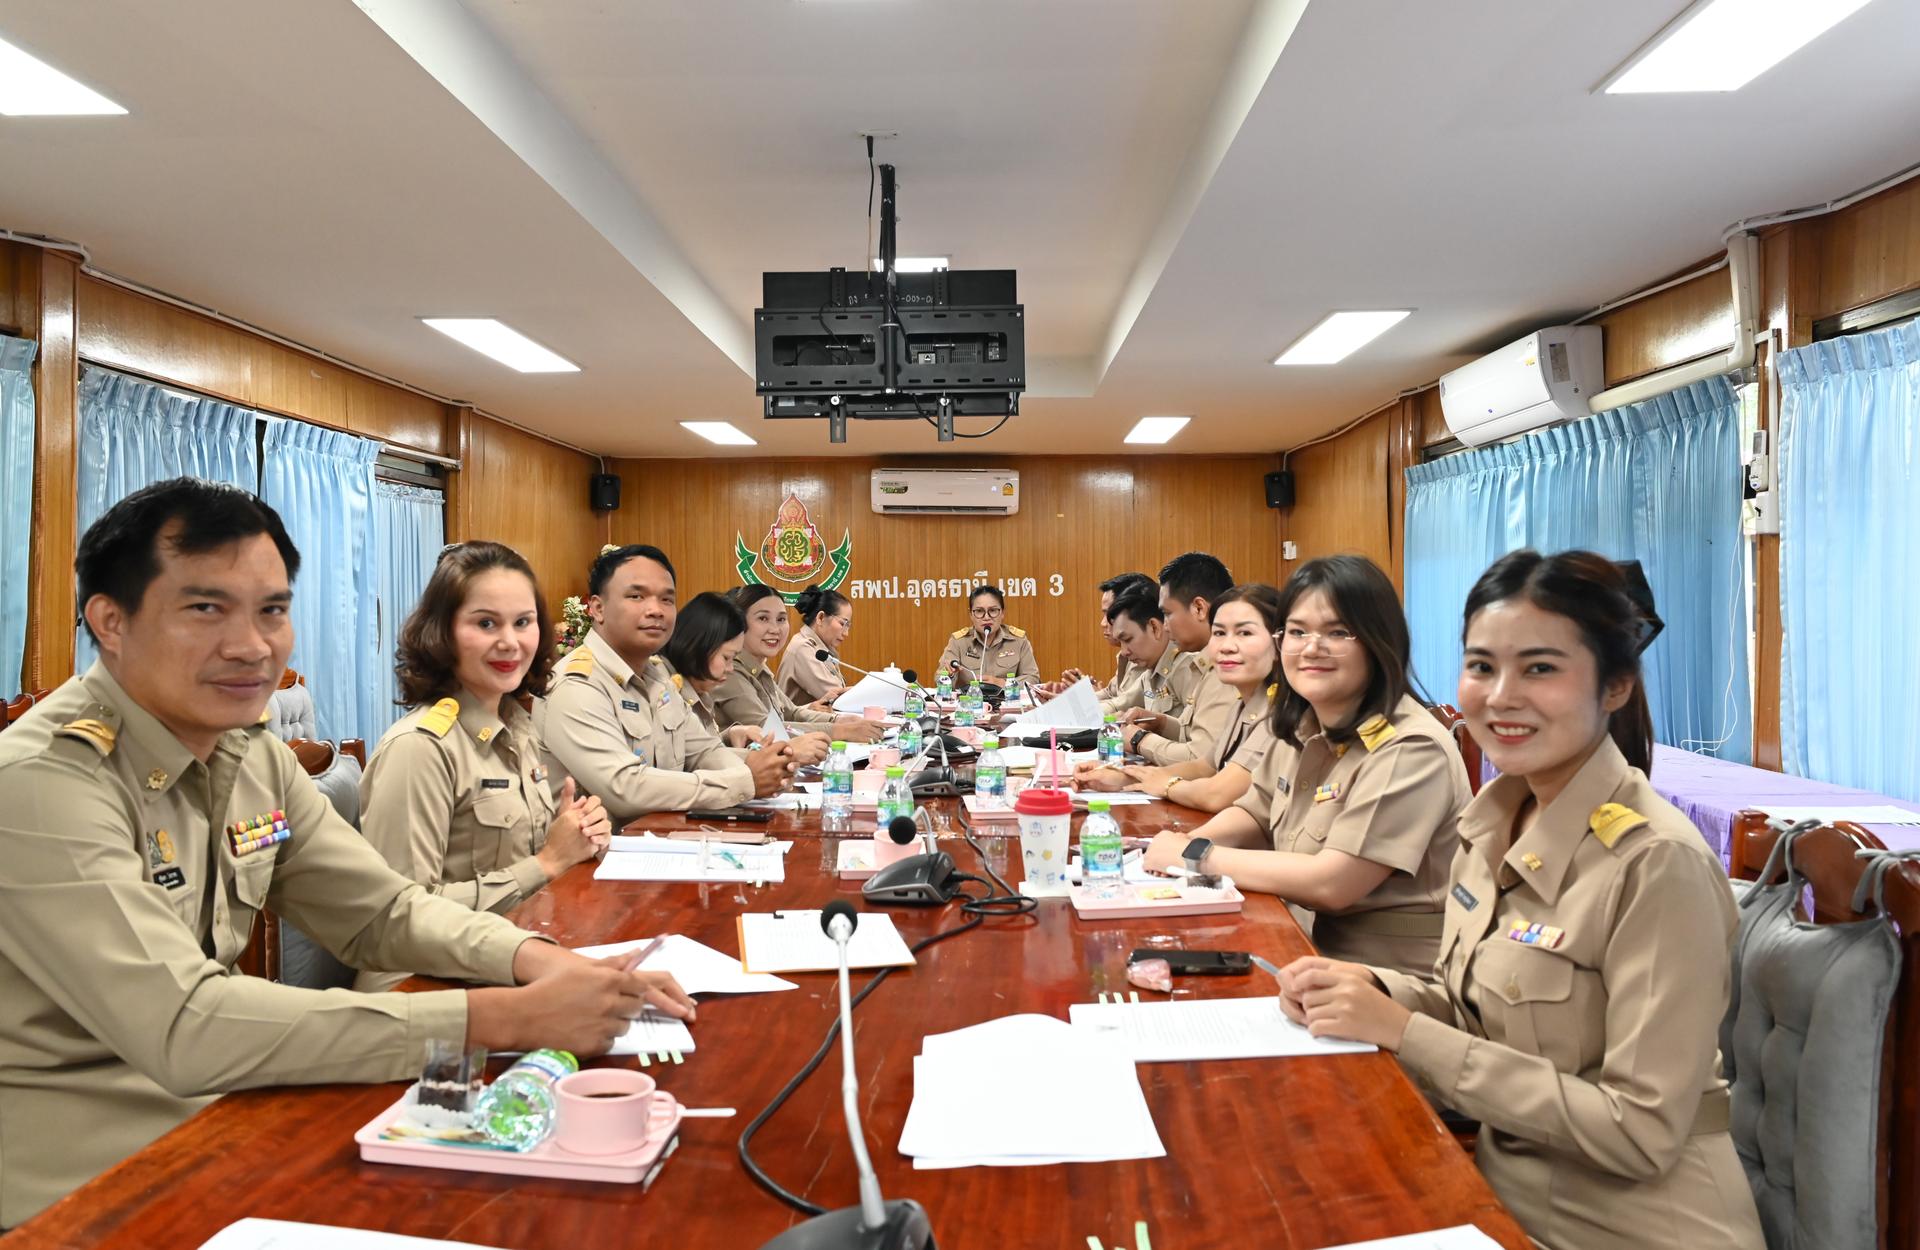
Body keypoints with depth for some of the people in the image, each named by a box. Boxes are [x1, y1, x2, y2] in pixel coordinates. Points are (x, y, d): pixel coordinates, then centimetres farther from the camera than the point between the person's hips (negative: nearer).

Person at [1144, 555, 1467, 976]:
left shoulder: (1409, 750, -21)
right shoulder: (1300, 725, 5)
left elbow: (1331, 884, -26)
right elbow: (1254, 815, 18)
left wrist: (1198, 857, -17)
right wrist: (1186, 842, -4)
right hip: (1307, 947, 7)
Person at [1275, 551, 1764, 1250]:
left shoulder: (1655, 862, -23)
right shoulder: (1493, 815, -2)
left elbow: (1641, 1131, -22)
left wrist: (1404, 1032, -23)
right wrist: (1373, 989, -10)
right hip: (1508, 1187, 6)